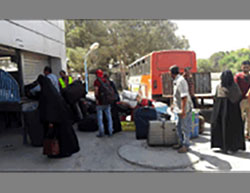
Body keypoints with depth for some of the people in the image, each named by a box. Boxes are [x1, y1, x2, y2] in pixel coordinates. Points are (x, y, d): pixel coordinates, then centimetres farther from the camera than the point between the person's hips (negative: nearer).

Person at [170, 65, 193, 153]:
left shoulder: (181, 81, -21)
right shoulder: (176, 81, 12)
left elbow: (184, 96, -26)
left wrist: (183, 110, -26)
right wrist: (173, 104, 30)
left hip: (185, 108, -10)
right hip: (179, 108, 10)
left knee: (185, 127, 1)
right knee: (179, 127, 17)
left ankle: (185, 146, 12)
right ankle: (181, 143, 29)